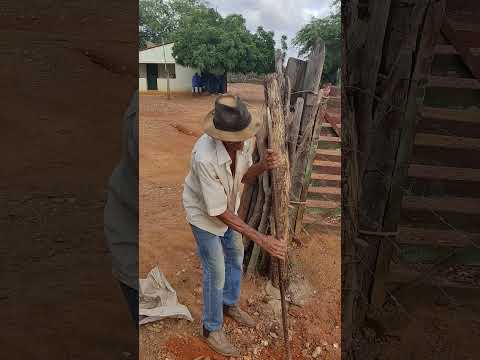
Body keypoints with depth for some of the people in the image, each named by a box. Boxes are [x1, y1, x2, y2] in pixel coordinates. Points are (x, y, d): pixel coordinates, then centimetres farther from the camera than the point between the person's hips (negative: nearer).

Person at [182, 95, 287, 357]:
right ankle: (211, 328, 31)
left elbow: (245, 177, -5)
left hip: (228, 206, 7)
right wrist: (261, 239, -34)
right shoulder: (205, 157, -41)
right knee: (216, 272, 4)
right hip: (204, 212, -7)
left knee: (236, 256, 21)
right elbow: (219, 213, -34)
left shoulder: (245, 139, -22)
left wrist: (263, 165, -28)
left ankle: (230, 305, 49)